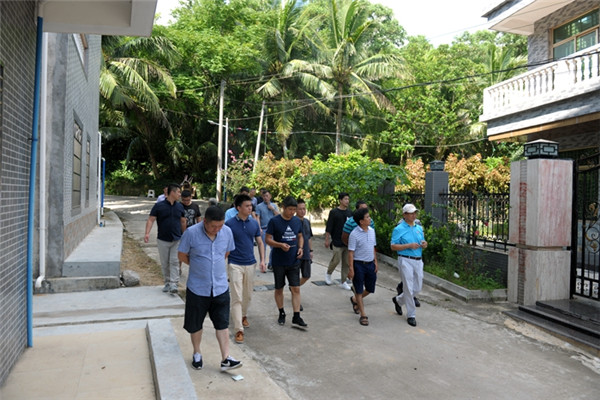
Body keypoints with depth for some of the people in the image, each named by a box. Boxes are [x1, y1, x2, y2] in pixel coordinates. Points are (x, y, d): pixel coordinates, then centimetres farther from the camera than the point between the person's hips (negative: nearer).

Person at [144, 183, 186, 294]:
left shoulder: (180, 206, 6)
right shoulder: (159, 206, -5)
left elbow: (183, 222, 14)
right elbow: (151, 220, -8)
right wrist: (147, 233, -22)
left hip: (177, 240, 1)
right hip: (163, 240, -1)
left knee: (174, 262, -7)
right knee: (165, 263, 9)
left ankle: (174, 284, -8)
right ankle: (167, 283, 22)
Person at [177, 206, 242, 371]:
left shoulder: (227, 232, -6)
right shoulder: (191, 233, -17)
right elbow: (182, 255, -4)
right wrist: (199, 266, 2)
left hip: (220, 287, 2)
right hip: (197, 288, -2)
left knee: (222, 323, 4)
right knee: (195, 324, 13)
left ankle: (226, 359, 11)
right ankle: (197, 354, 34)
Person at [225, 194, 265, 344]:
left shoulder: (254, 223, 2)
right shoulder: (229, 223, -10)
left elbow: (260, 242, 10)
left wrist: (262, 260, 0)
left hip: (250, 264, 4)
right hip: (235, 265, -4)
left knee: (248, 295, 17)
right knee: (237, 297, -5)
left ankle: (243, 315, 43)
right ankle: (239, 330, -1)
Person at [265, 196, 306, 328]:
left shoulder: (297, 221, 3)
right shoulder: (274, 221, -10)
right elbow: (268, 239, -8)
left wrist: (301, 248, -3)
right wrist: (280, 245, -24)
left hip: (294, 261, 3)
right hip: (279, 262, -3)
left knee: (296, 289, -1)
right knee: (279, 289, 11)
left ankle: (296, 317, 5)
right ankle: (281, 313, 29)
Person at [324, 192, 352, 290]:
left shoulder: (349, 213, 9)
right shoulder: (334, 212, -6)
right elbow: (329, 228, -5)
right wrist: (327, 239, -6)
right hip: (337, 242, -5)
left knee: (346, 262, 6)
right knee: (336, 260, -3)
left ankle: (344, 282, 16)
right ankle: (328, 274, 25)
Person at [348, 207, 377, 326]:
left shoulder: (372, 230, 5)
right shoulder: (354, 234, -15)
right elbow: (351, 252, -13)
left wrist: (375, 263, 12)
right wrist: (351, 269, -15)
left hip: (370, 264, 6)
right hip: (359, 264, -6)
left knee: (370, 289, 13)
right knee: (359, 290, 5)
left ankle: (355, 300, 40)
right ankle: (363, 315, 15)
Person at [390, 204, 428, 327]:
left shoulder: (419, 228, 13)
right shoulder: (399, 229, -6)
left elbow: (423, 242, 22)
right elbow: (393, 246, -10)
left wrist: (425, 244, -3)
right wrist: (409, 246, -18)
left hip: (418, 261, 7)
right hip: (406, 261, -6)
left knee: (418, 288, 11)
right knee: (409, 288, -3)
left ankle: (398, 300, 34)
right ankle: (411, 315, 10)